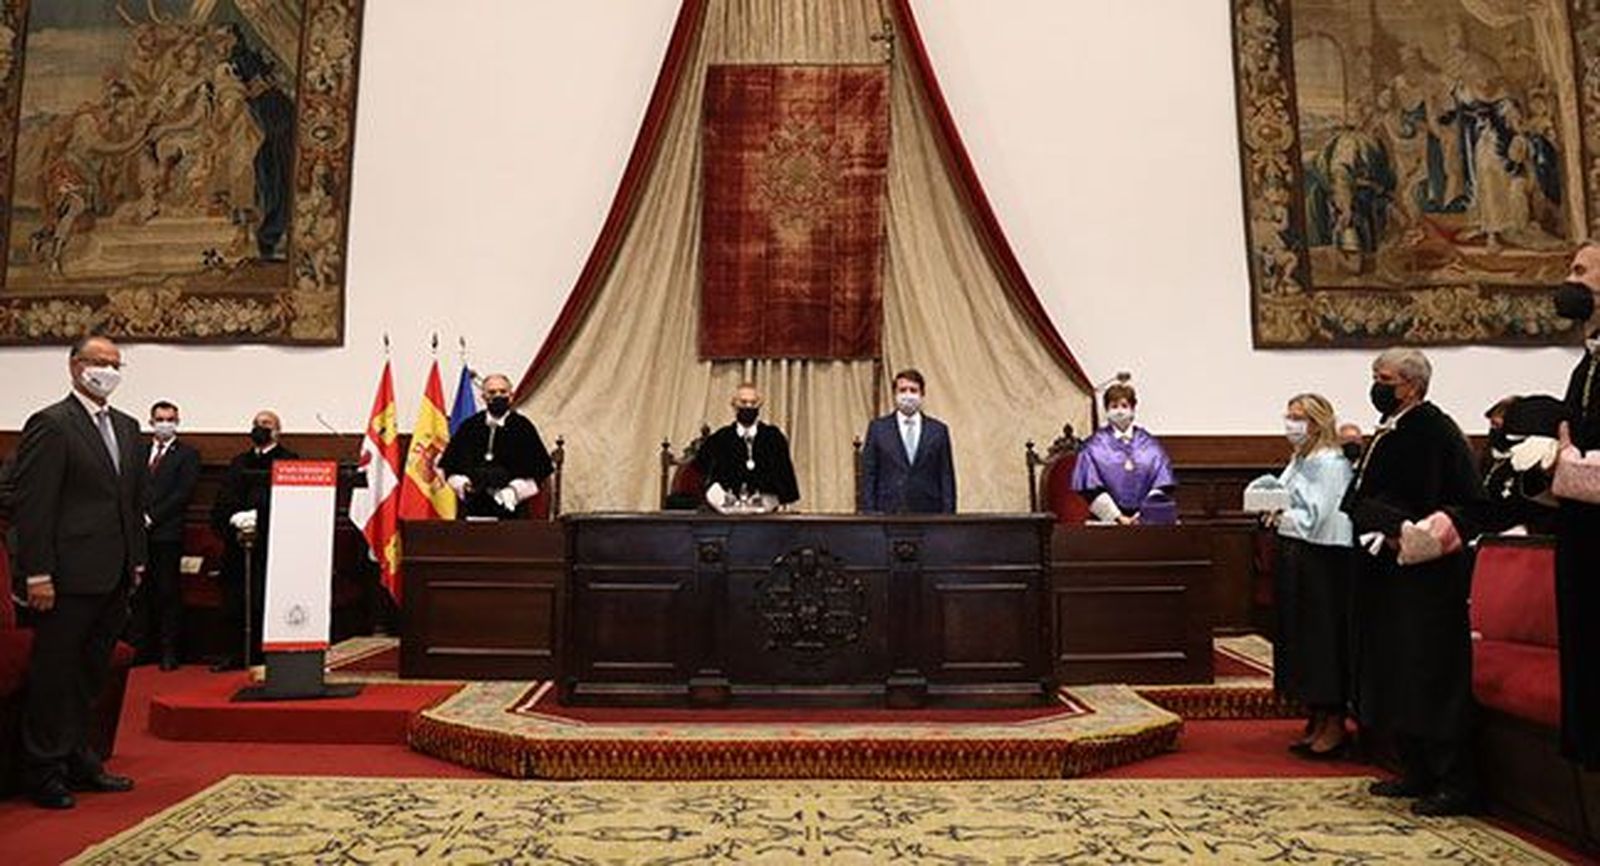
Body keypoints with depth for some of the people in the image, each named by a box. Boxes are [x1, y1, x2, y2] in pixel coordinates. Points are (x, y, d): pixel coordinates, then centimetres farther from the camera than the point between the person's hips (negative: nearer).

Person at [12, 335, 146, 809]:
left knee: (91, 674, 16)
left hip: (113, 577, 7)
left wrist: (136, 559, 13)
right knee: (54, 675, 4)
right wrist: (38, 574, -17)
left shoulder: (126, 427, 14)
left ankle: (78, 761, 28)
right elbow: (32, 504, -14)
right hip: (69, 576, -7)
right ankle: (44, 771, 16)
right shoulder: (50, 425, -9)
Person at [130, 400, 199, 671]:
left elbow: (183, 493, -7)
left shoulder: (187, 454, 3)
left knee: (167, 593, 0)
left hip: (167, 534, -4)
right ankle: (141, 647, 15)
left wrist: (152, 517, -11)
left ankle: (168, 651, 5)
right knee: (139, 593, 7)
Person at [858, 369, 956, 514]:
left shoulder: (938, 430, 9)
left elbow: (947, 478, 8)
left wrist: (948, 517, -1)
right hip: (888, 514, -1)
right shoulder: (877, 428, 6)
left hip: (928, 514, 1)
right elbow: (868, 476, 4)